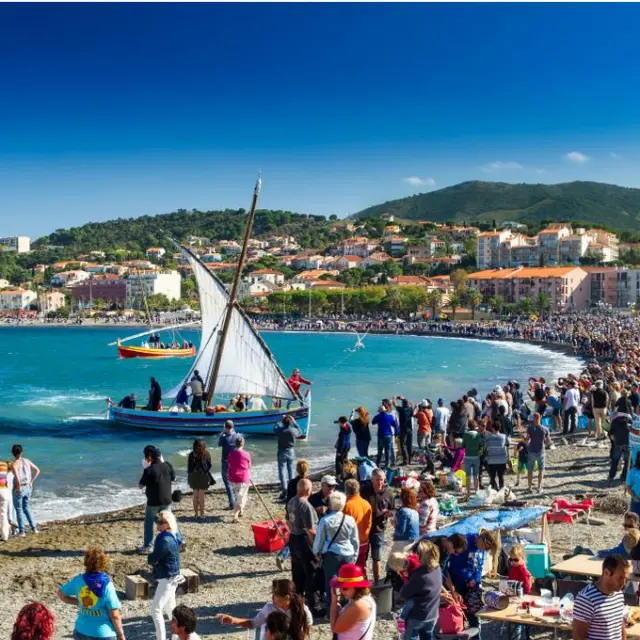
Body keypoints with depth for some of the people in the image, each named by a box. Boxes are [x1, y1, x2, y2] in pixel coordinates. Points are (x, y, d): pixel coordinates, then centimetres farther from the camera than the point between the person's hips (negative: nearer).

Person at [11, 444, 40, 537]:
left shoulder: (14, 464, -18)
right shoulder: (27, 461, 2)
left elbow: (17, 477, -33)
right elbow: (37, 470, 6)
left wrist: (18, 487, -18)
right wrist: (31, 482, 10)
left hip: (19, 489, -6)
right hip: (28, 488, 6)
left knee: (19, 510, 7)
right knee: (26, 508, 21)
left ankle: (22, 532, 11)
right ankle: (34, 528, 17)